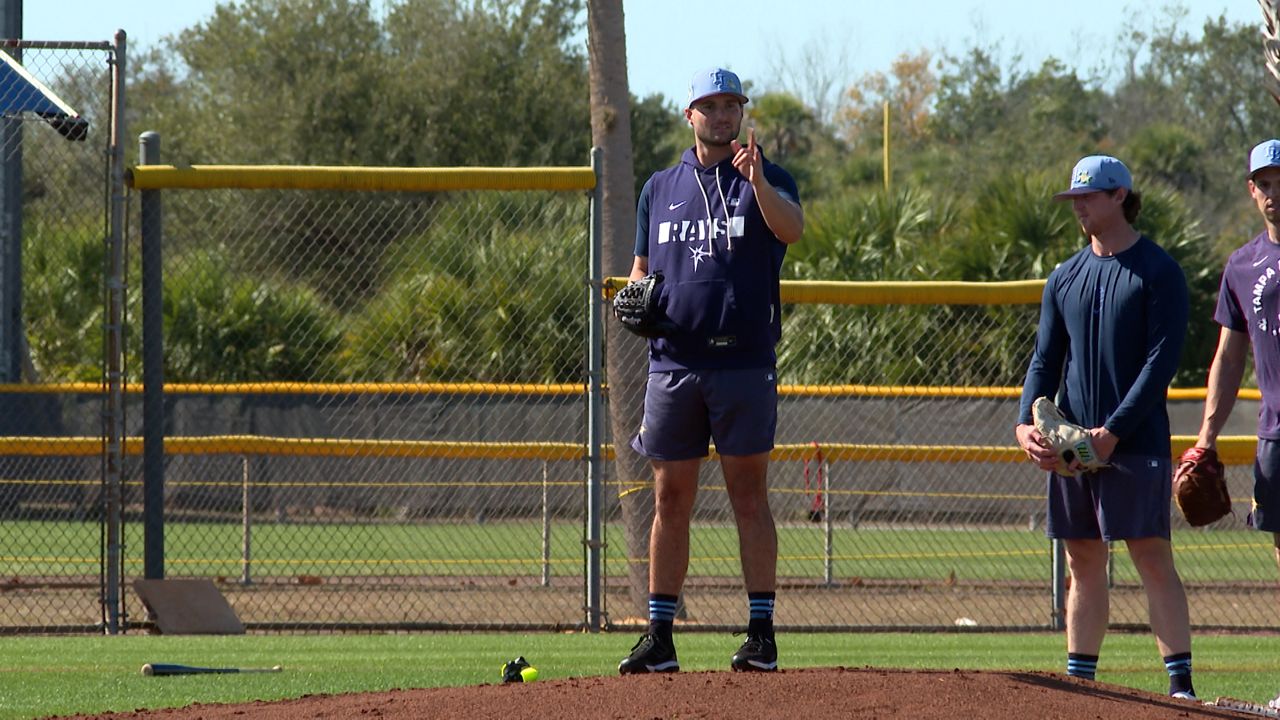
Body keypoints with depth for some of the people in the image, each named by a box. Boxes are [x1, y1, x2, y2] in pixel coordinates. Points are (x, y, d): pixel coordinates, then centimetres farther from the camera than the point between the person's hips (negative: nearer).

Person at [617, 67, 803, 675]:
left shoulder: (767, 181, 3)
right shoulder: (660, 189, 15)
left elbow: (792, 230, -18)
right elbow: (641, 267, 21)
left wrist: (757, 183, -36)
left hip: (744, 363, -4)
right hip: (672, 365, 4)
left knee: (748, 494, -4)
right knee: (670, 498, 5)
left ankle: (761, 634, -2)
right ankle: (659, 637, 8)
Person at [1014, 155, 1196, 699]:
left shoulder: (1158, 272, -4)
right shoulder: (1065, 278, 15)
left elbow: (1162, 360, -11)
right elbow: (1045, 359, 13)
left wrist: (1113, 432, -18)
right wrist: (1025, 424, -6)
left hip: (1137, 444, -6)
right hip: (1071, 446, 6)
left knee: (1152, 557, -10)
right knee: (1083, 562, 8)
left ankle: (1180, 682, -11)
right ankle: (1079, 680, 11)